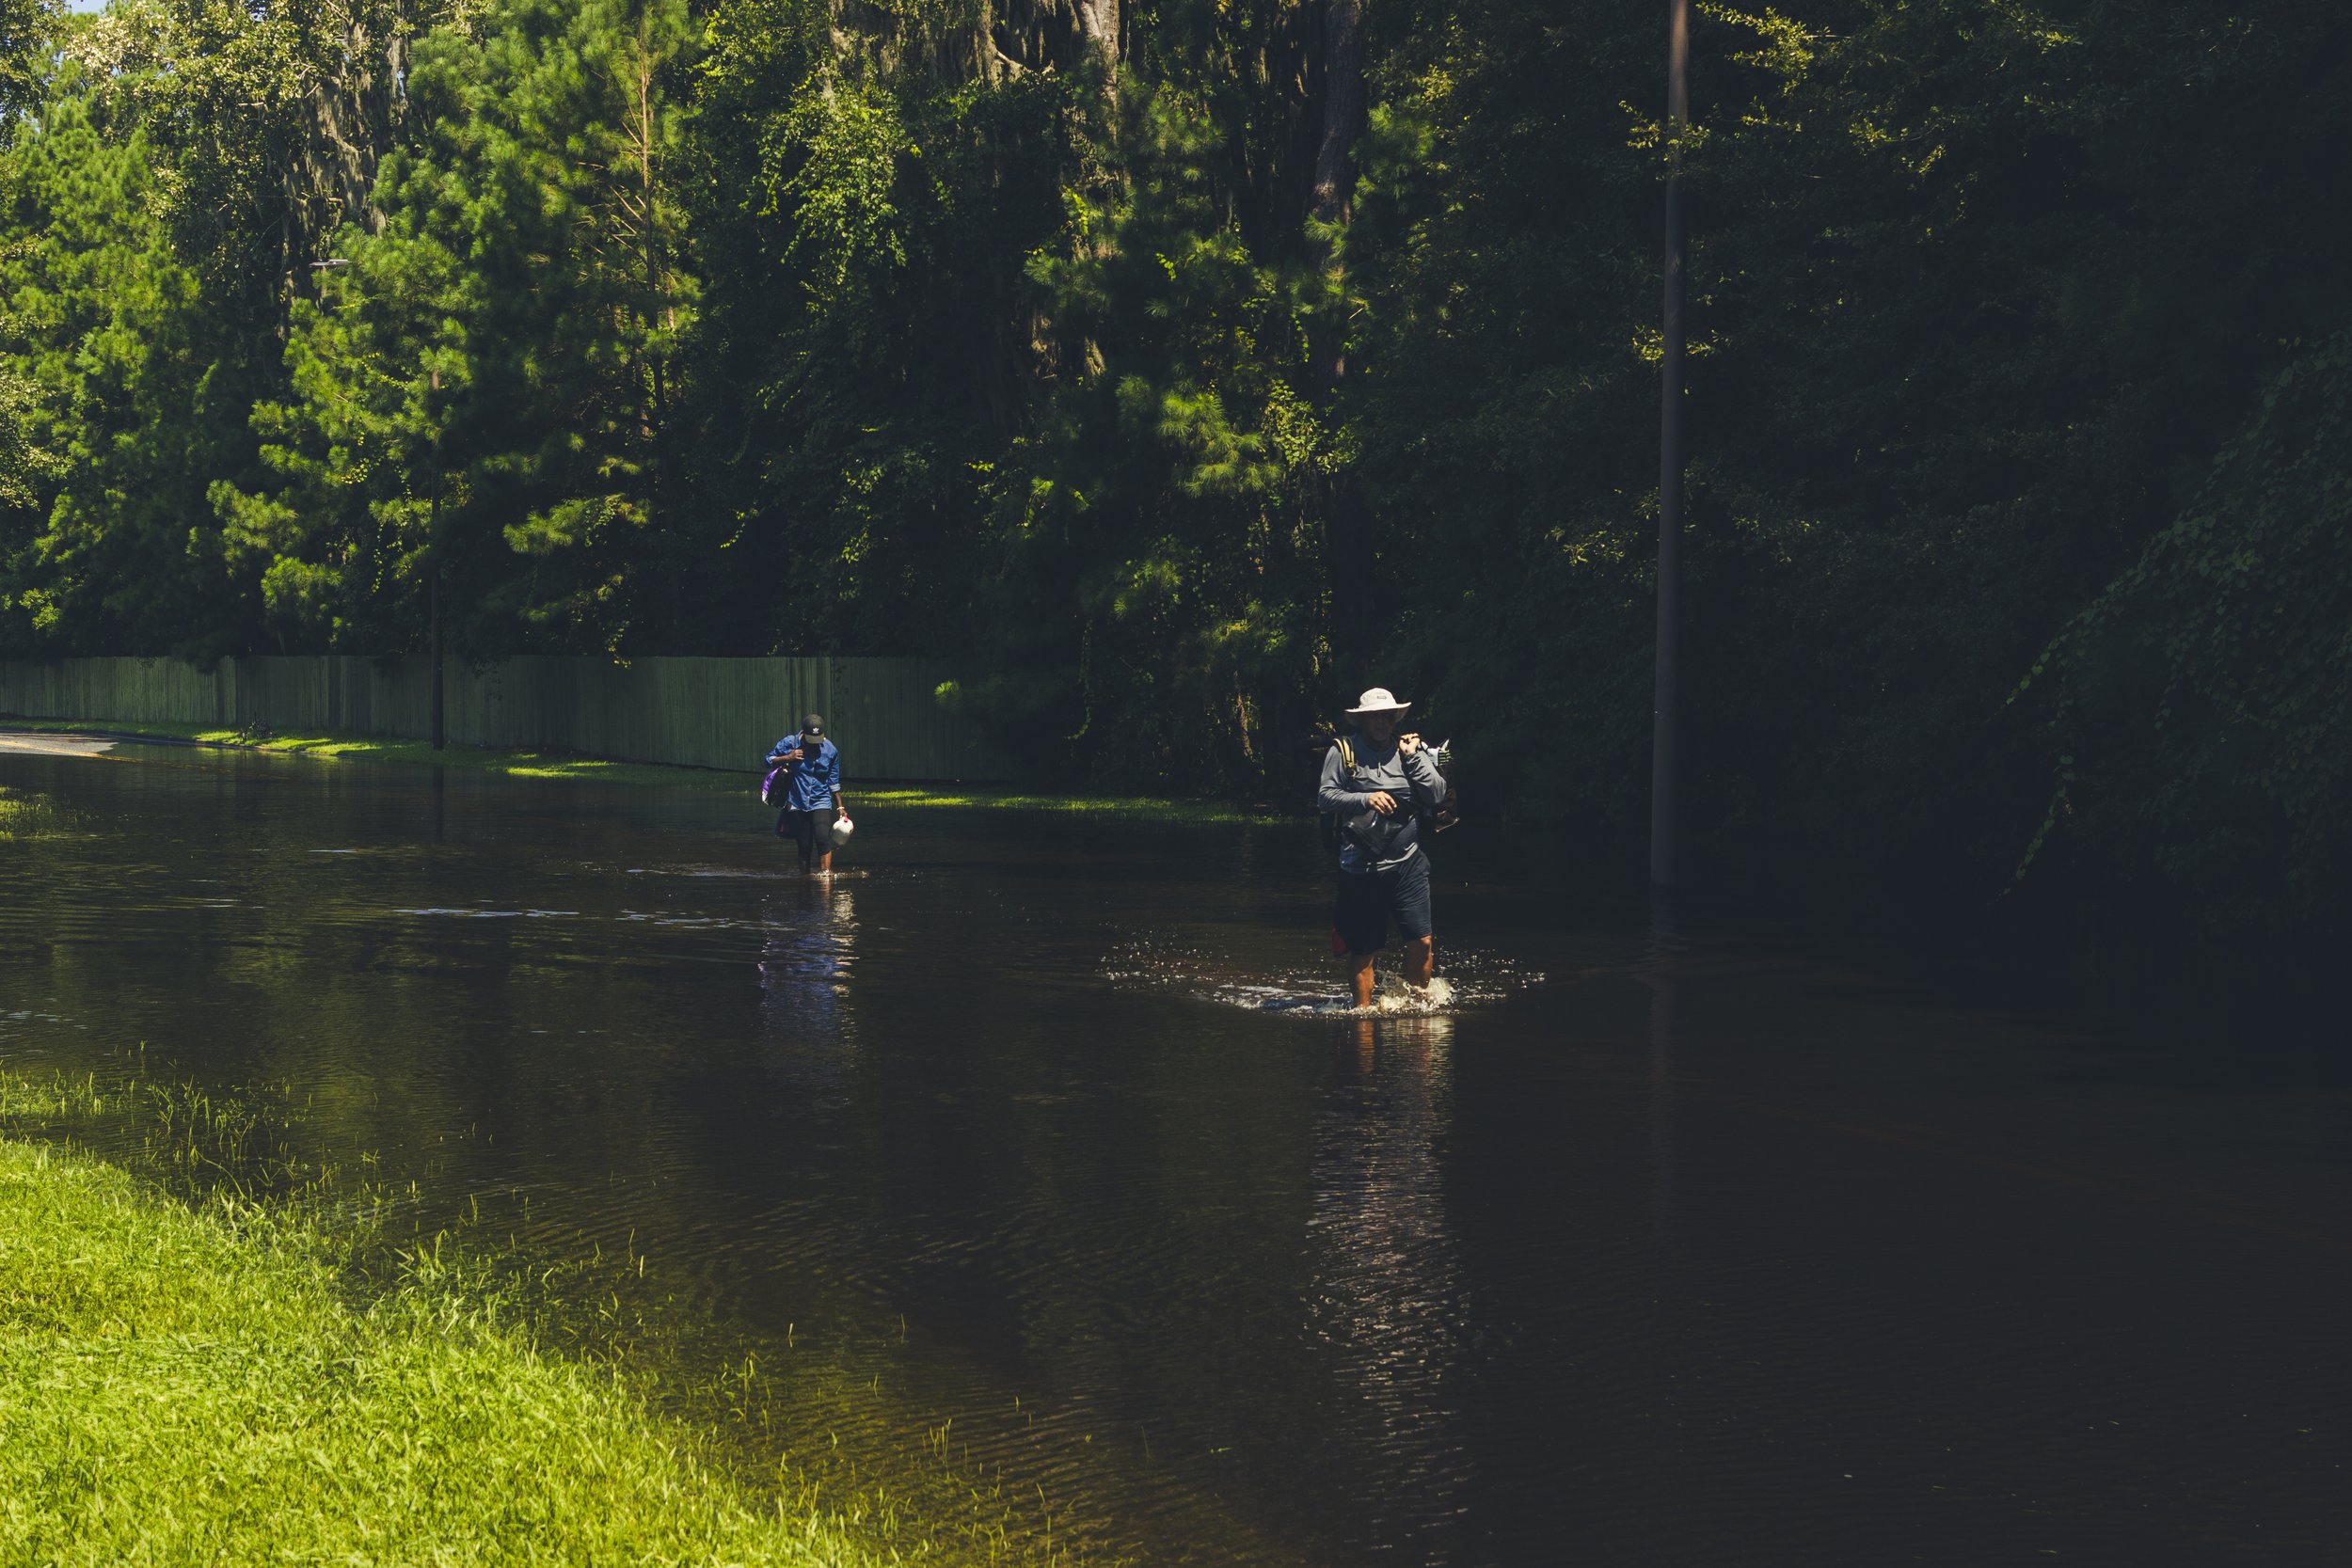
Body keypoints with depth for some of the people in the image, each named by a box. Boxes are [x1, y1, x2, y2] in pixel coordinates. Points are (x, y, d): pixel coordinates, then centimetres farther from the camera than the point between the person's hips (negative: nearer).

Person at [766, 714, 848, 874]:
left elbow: (833, 782, 9)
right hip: (797, 803, 0)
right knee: (804, 845, 5)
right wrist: (787, 758, -14)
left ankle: (825, 872, -22)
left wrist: (840, 807, 11)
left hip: (820, 801, 0)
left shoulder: (830, 750, 1)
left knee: (823, 838, -20)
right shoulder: (789, 743, -2)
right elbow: (769, 760, 4)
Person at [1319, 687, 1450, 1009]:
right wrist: (1366, 799, -16)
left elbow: (1438, 794, 1)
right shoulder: (1343, 751, 2)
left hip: (1407, 862, 2)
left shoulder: (1411, 749, 9)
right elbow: (1325, 795, -4)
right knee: (1361, 947, 5)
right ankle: (1363, 1008, 20)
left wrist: (1412, 757, -6)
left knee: (1421, 941, -7)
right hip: (1360, 867, -2)